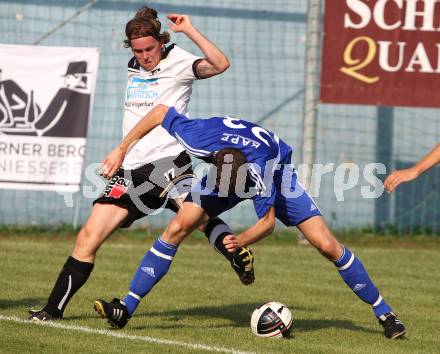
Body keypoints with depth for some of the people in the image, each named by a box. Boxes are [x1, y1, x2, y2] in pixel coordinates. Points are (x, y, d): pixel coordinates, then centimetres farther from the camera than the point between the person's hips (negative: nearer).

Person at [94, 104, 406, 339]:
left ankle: (384, 313, 2)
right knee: (178, 227, -16)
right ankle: (126, 309, -12)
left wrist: (241, 241, -46)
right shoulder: (202, 139, -38)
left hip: (277, 173, -3)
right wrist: (122, 150, -15)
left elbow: (268, 222, -28)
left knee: (327, 245, -13)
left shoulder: (260, 168, -43)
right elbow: (160, 112, -19)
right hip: (226, 168, 3)